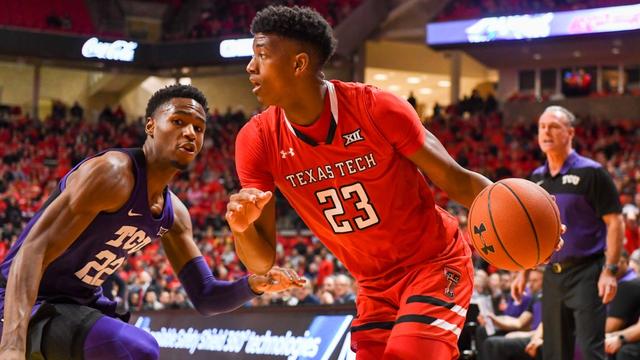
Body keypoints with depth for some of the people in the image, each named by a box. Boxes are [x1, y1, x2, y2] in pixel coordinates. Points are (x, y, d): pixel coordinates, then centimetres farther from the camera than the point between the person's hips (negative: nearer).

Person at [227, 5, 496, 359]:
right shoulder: (257, 141, -11)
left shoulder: (377, 109, -21)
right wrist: (241, 227, -31)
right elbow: (262, 262, -7)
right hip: (375, 285, 5)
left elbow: (456, 181, -12)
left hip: (436, 263, -5)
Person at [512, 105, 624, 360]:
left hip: (586, 273, -6)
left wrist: (610, 270, -17)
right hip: (552, 275, 6)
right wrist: (523, 272, 14)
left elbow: (614, 222, -10)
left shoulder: (591, 173, -7)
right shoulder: (537, 178, 12)